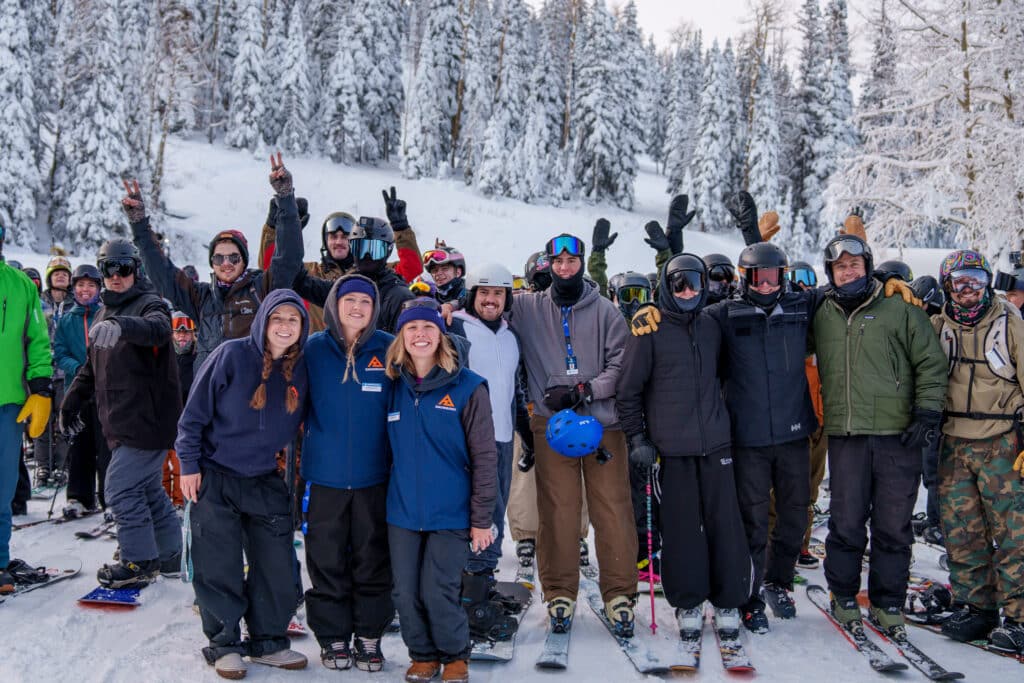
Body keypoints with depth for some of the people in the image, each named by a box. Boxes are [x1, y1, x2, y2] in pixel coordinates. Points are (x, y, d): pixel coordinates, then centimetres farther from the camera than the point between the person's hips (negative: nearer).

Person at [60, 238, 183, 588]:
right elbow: (91, 366, 26)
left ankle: (139, 562, 4)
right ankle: (170, 554, 26)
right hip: (121, 423, 8)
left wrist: (123, 325, -53)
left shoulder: (149, 304, -9)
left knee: (121, 487, -8)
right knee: (146, 487, 14)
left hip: (147, 418, -8)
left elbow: (157, 329, -34)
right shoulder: (103, 315, 17)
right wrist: (72, 401, 27)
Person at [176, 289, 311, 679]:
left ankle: (269, 642, 22)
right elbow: (195, 412, -7)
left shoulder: (300, 370, 2)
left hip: (266, 482, 4)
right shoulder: (231, 355, -11)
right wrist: (189, 464, -9)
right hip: (215, 479, -4)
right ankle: (224, 645, 18)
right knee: (220, 569, 2)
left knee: (277, 566, 6)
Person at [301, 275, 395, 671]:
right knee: (327, 560, 7)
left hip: (374, 475, 0)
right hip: (324, 473, 0)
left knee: (373, 560, 8)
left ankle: (369, 637, 22)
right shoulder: (313, 349, -1)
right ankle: (333, 637, 21)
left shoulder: (389, 349, -1)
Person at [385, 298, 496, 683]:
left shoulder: (467, 387, -7)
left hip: (450, 513, -4)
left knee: (439, 593, -5)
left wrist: (482, 519, -7)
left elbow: (484, 458, -6)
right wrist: (387, 497, 10)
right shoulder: (395, 387, 5)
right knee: (406, 593, 6)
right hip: (402, 511, 4)